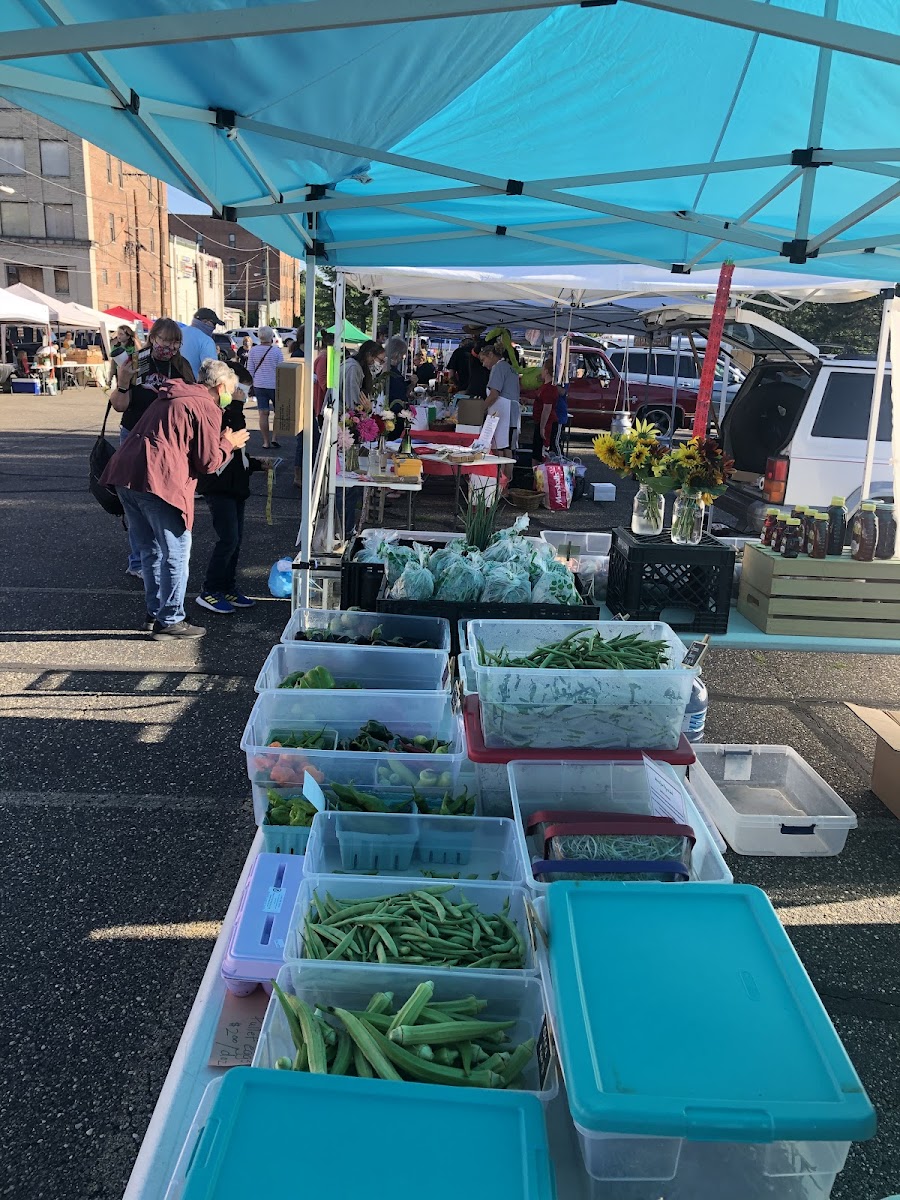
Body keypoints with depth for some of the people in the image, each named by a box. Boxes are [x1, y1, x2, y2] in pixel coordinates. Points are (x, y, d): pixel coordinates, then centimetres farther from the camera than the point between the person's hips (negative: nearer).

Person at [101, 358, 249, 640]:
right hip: (159, 481, -9)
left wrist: (221, 441, 33)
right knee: (176, 553, 1)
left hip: (125, 473, 9)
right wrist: (229, 442, 15)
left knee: (151, 550, 19)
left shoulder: (170, 398, 26)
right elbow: (208, 462, -3)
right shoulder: (206, 407, -1)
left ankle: (155, 613, 28)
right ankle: (170, 621, 7)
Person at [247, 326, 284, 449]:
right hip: (274, 386, -3)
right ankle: (274, 438, 4)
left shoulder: (253, 351, 0)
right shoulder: (276, 351, -9)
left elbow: (250, 370, 4)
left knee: (263, 414, 6)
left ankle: (266, 441, 9)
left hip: (259, 386, 3)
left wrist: (250, 385, 15)